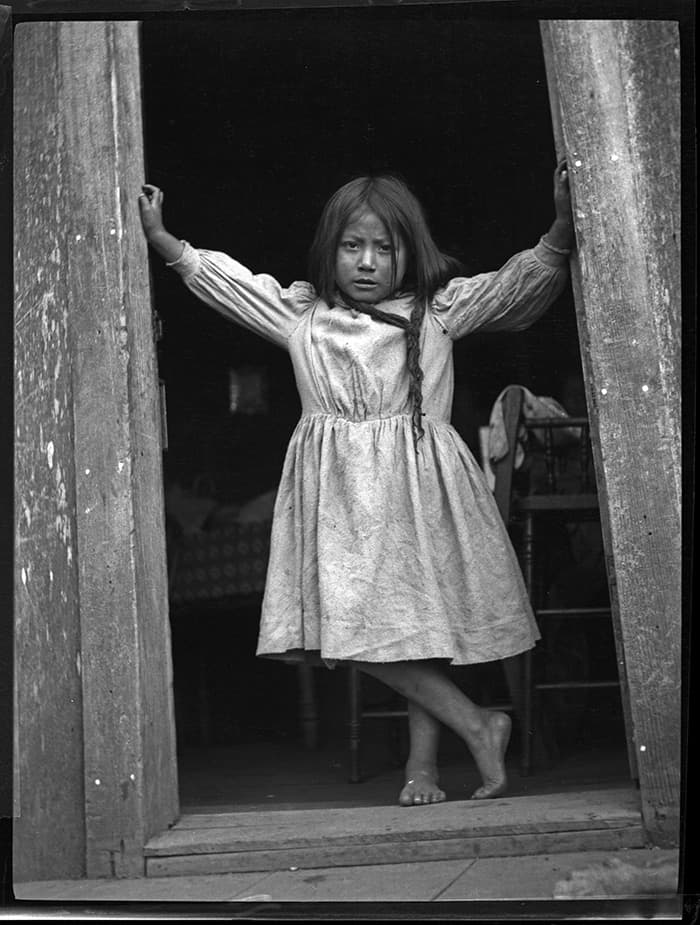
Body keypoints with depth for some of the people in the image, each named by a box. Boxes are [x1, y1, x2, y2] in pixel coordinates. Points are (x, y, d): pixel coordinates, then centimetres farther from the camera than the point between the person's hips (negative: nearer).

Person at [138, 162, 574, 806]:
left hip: (419, 485, -2)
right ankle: (476, 726, 4)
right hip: (338, 492, 2)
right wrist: (161, 238, 11)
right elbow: (223, 279, 18)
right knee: (350, 625, -6)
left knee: (422, 620, -2)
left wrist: (562, 231, -17)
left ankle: (423, 762, 12)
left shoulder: (438, 309, 6)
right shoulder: (300, 313, 12)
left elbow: (523, 283, -1)